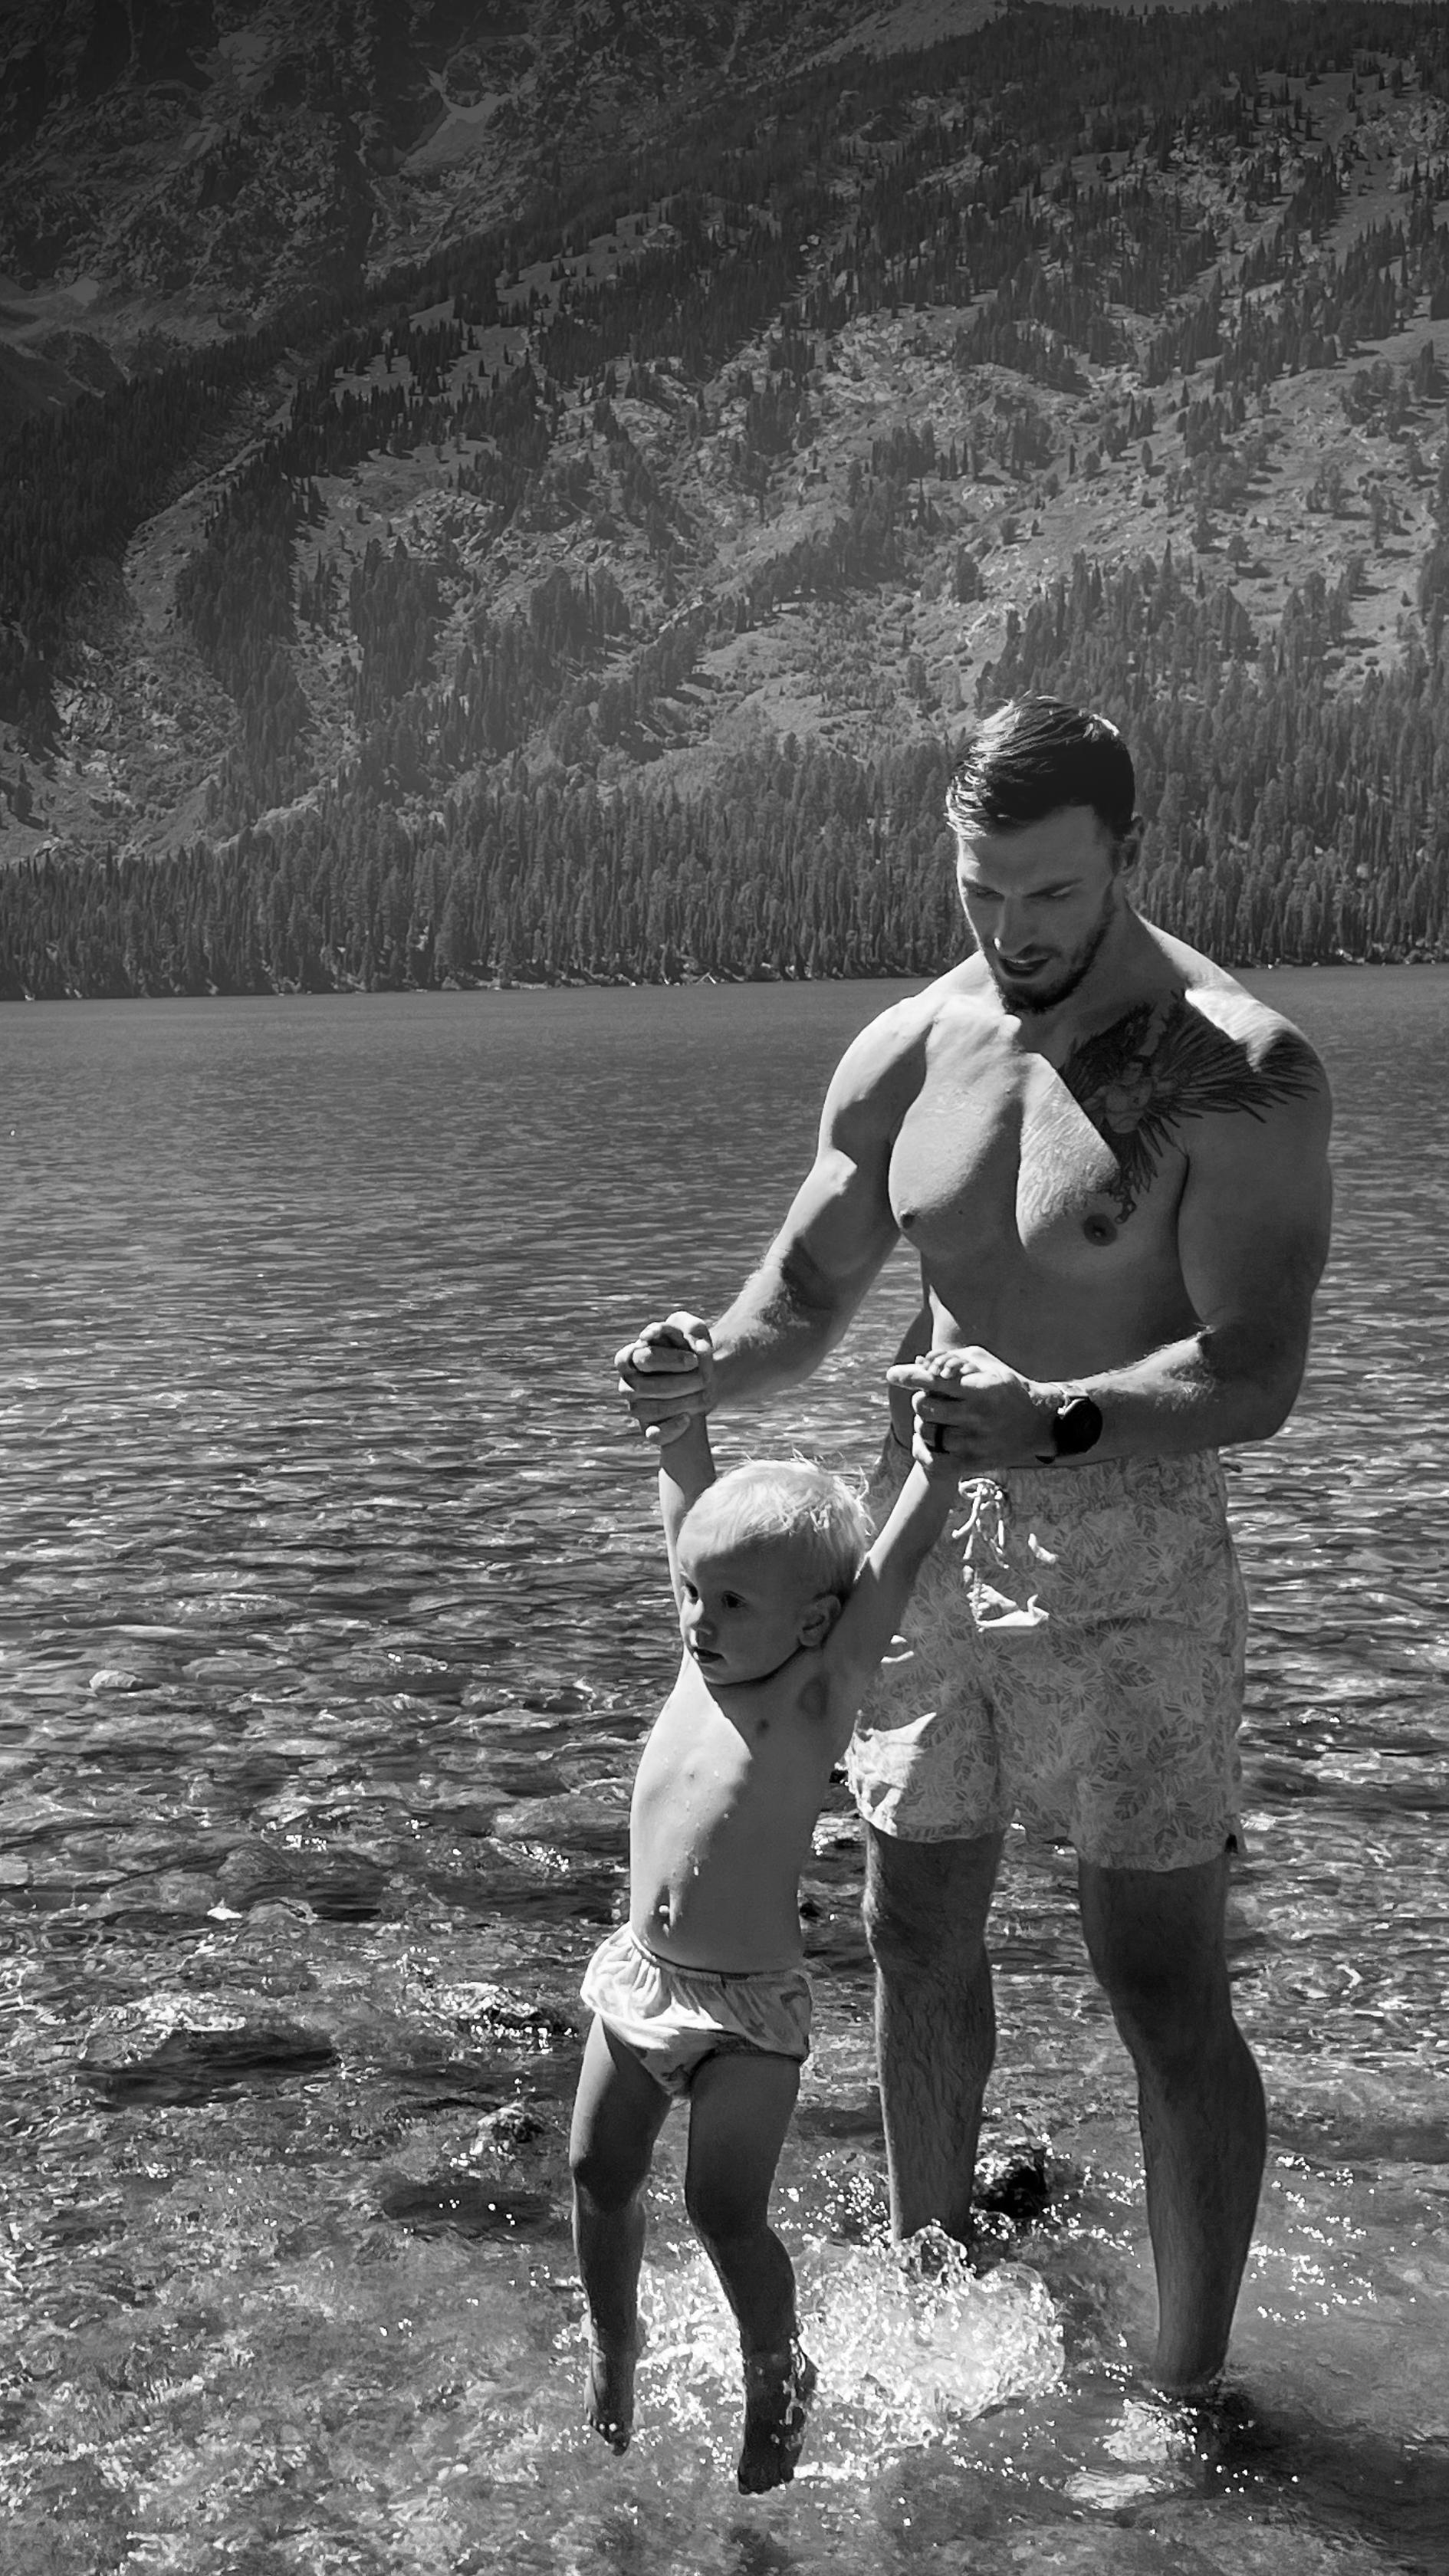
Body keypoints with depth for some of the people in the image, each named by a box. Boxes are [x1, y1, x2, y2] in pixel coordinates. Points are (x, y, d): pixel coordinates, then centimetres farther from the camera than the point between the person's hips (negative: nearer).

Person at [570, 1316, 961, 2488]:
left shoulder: (819, 1689, -13)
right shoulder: (707, 1651, 2)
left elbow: (890, 1570, -25)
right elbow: (691, 1497, 6)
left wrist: (940, 1453, -34)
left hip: (747, 2002, -6)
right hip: (639, 1979, 6)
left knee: (725, 2210, -6)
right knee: (600, 2174, 12)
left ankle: (780, 2373, 21)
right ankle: (614, 2355, 36)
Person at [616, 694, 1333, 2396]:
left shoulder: (1239, 1075, -16)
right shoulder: (906, 1056, 1)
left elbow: (1253, 1374, -23)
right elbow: (805, 1295, 7)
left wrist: (1052, 1420, -40)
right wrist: (703, 1374, -14)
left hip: (1132, 1567, -5)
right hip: (931, 1548, 6)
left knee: (1165, 1995, -1)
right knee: (916, 1936, 17)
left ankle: (1187, 2391, 15)